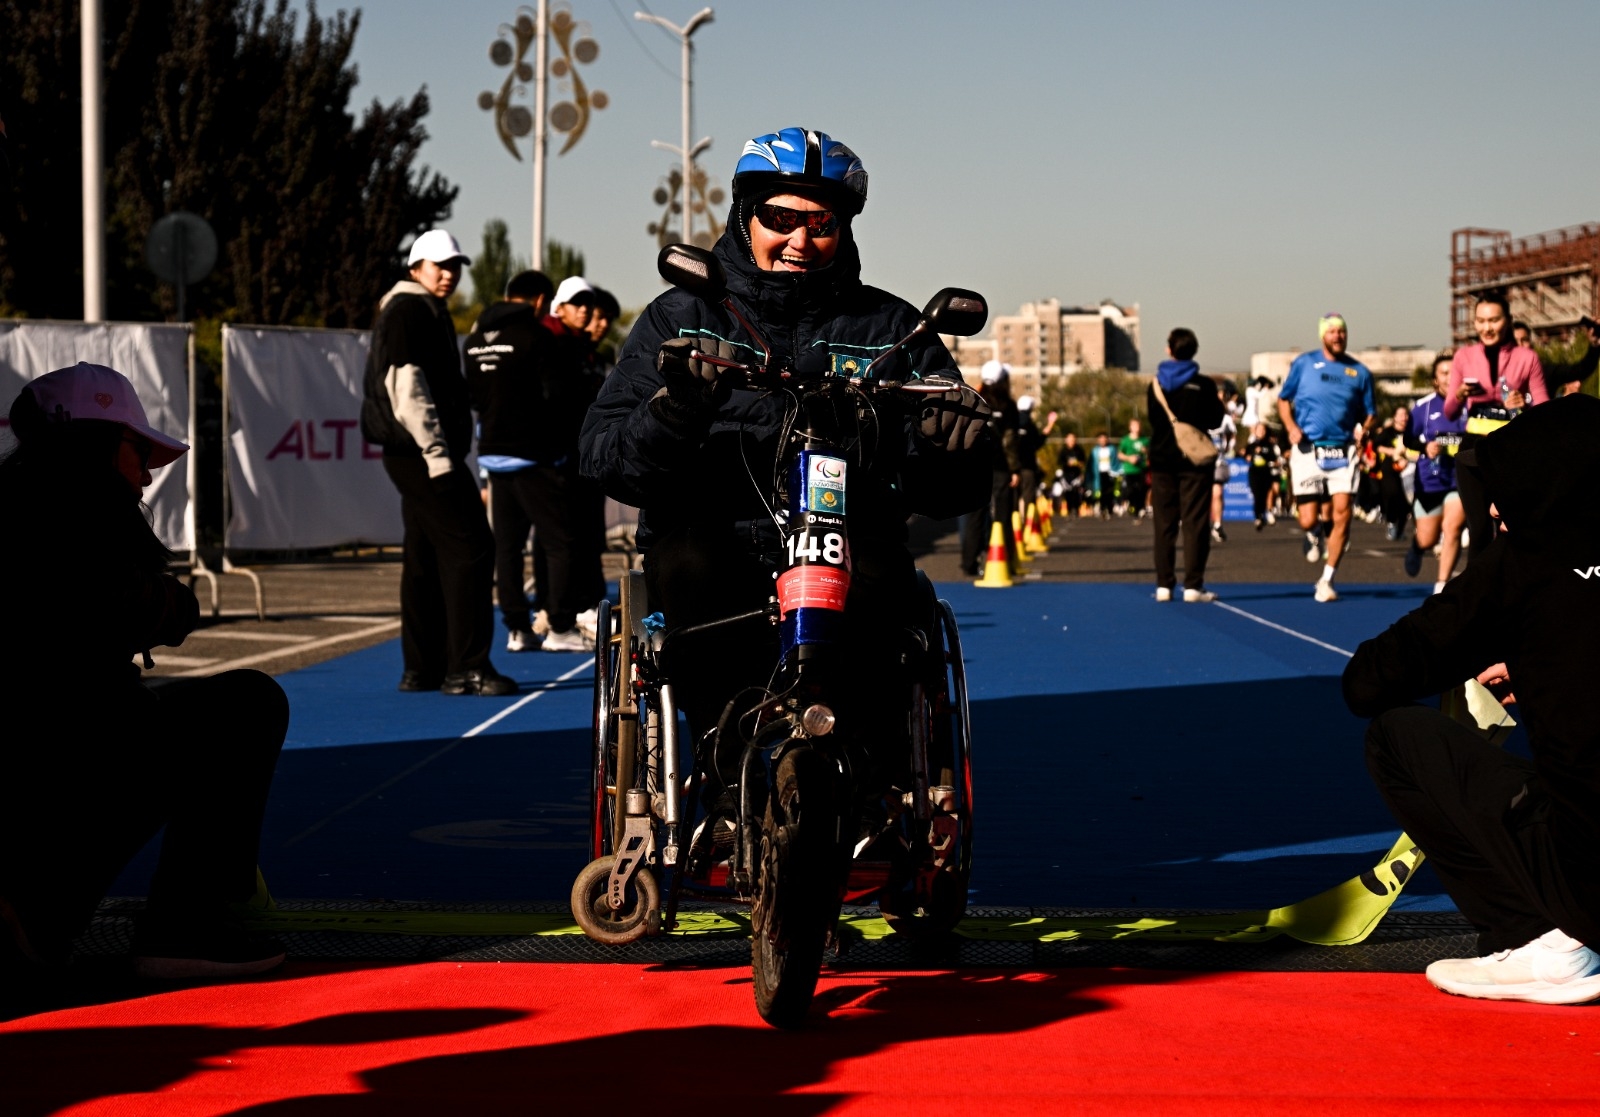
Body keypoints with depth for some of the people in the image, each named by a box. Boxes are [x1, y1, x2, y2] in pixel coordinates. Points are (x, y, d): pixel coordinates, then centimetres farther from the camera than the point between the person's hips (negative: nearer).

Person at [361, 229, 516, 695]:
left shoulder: (431, 313, 22)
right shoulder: (406, 312, -10)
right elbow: (406, 390, -19)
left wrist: (448, 453, 21)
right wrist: (437, 453, -21)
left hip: (417, 458, 11)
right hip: (422, 455, -11)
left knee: (426, 558, 12)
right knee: (470, 547, -12)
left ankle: (422, 668, 16)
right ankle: (466, 668, -12)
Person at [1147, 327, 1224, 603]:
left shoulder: (1155, 385, 2)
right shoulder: (1204, 385, -6)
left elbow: (1152, 420, 10)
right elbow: (1214, 421, -2)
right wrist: (1219, 402, 16)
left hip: (1162, 460, 2)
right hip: (1194, 461, -2)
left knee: (1164, 524, 7)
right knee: (1195, 523, -1)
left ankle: (1164, 585, 3)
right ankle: (1193, 585, -6)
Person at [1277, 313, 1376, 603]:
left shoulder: (1359, 372, 10)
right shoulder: (1304, 363, 6)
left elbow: (1368, 413, 17)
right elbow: (1284, 399, 12)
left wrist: (1363, 430, -5)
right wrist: (1291, 427, -6)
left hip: (1343, 451, 1)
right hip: (1308, 450, -1)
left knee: (1342, 513, -13)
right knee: (1308, 520, -5)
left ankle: (1326, 581, -2)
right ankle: (1315, 537, 35)